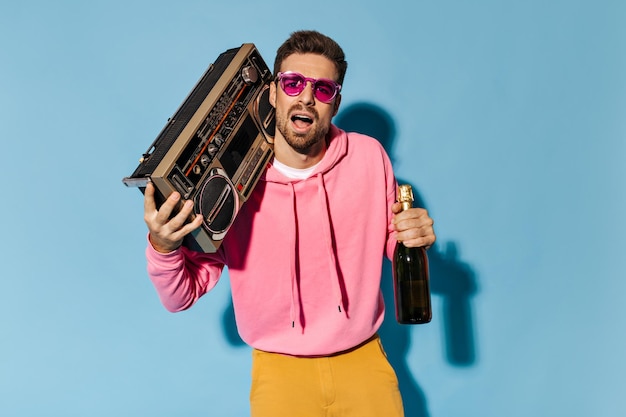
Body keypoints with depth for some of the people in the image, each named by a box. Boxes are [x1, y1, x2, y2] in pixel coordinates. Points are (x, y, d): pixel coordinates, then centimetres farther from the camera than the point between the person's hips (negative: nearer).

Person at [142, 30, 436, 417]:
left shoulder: (369, 156, -10)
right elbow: (182, 296, -10)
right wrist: (162, 246, -30)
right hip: (280, 371, -1)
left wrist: (413, 238, -17)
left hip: (364, 359, 2)